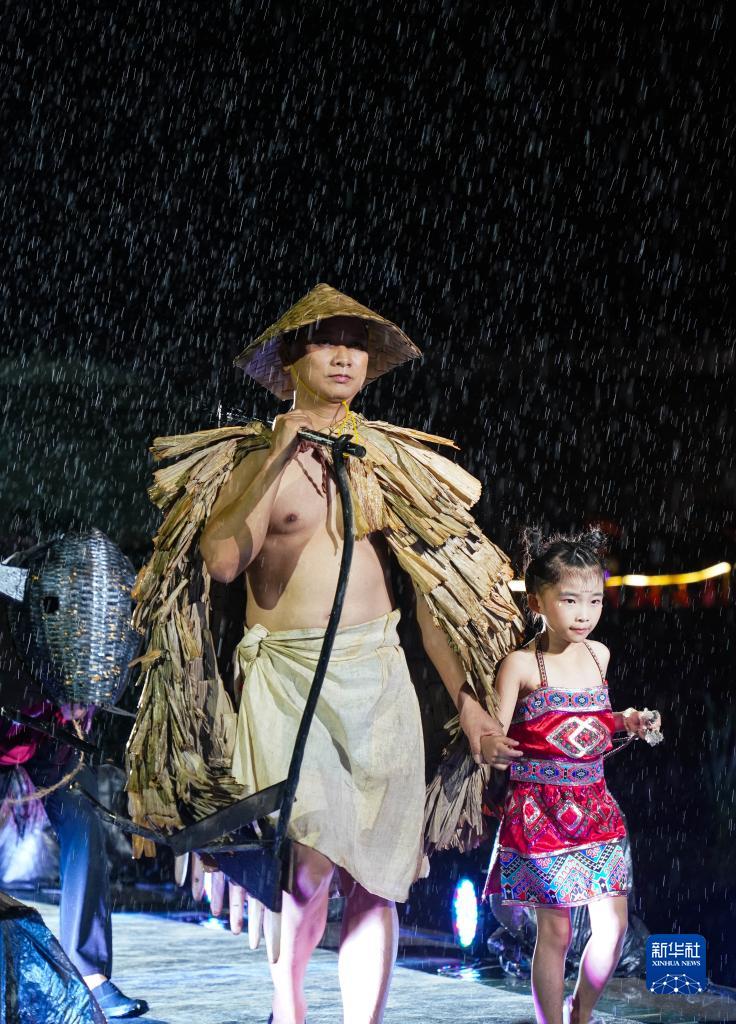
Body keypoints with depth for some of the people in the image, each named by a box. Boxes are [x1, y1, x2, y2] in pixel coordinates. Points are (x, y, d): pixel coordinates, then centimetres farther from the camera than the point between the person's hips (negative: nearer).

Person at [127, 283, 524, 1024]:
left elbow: (428, 591, 14)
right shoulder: (254, 456, 3)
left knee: (377, 875, 0)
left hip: (378, 677, 4)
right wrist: (279, 456, -12)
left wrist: (467, 700, 9)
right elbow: (221, 561, -15)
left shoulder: (390, 461, 13)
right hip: (286, 676, -3)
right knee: (312, 856, -15)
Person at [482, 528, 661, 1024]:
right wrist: (493, 749, -33)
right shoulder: (521, 665, -12)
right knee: (555, 931, -1)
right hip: (541, 810, -5)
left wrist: (627, 720, 6)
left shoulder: (598, 654, 6)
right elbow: (492, 746, -12)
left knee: (613, 925, 5)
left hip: (594, 804, 6)